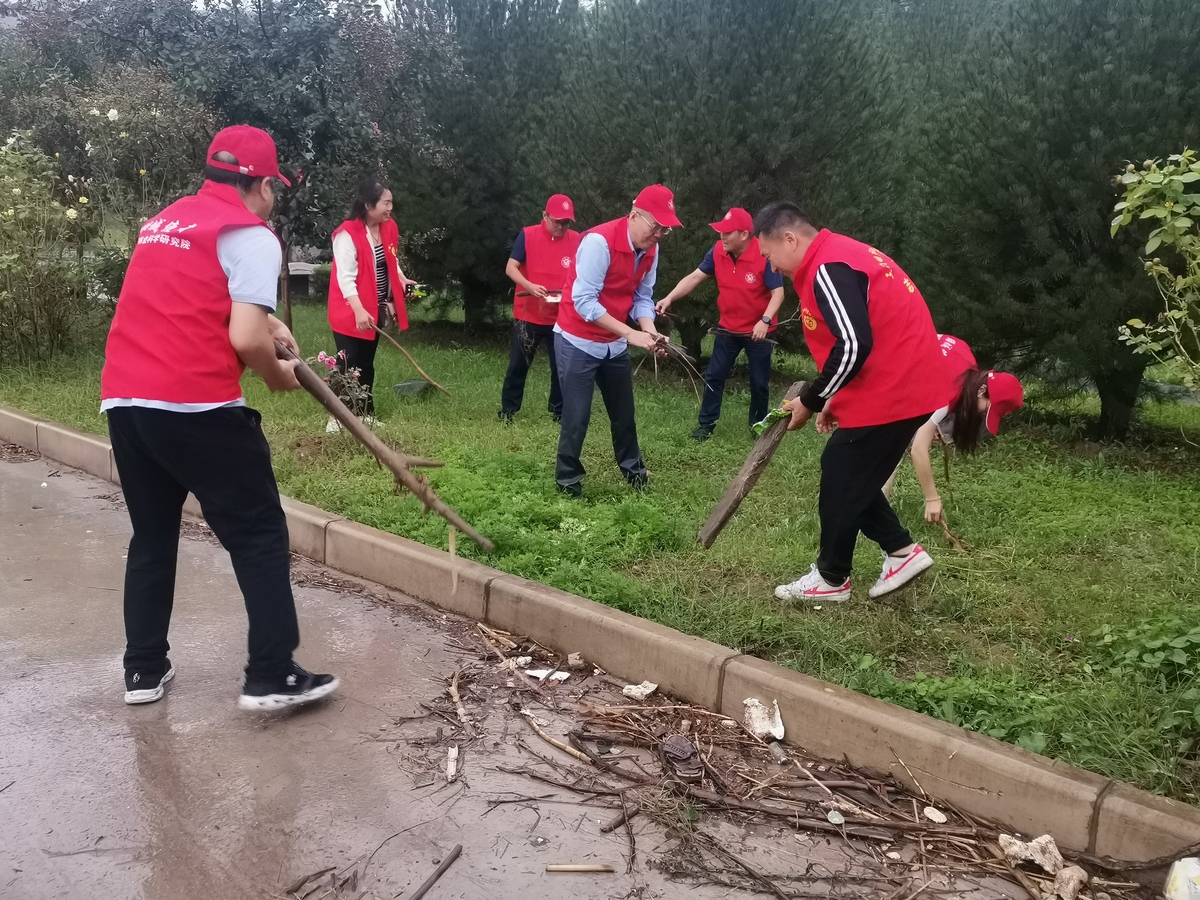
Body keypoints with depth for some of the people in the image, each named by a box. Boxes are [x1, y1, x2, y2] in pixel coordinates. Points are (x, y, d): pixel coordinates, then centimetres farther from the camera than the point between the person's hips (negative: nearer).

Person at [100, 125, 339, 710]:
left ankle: (144, 670, 25)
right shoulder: (251, 236, -5)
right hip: (197, 408, -8)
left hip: (123, 402, 8)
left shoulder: (164, 222, 20)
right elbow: (244, 340, -16)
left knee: (151, 537, 19)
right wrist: (278, 374, 3)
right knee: (259, 536, 2)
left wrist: (262, 317, 26)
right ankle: (272, 677, 2)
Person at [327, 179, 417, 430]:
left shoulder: (389, 228, 4)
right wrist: (359, 310, -34)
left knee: (366, 364, 15)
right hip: (350, 312, -7)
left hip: (375, 309, 7)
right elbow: (345, 277, -24)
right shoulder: (347, 234, -20)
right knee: (348, 365, -4)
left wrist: (402, 280, 0)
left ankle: (365, 413, 24)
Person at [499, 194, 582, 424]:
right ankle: (508, 410, 18)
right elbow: (510, 268, -8)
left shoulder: (577, 240, 0)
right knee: (518, 364, 6)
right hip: (528, 314, -2)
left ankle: (560, 411, 20)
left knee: (561, 366, 7)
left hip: (561, 317, 2)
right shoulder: (527, 235, -6)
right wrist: (529, 286, -25)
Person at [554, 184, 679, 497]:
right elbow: (584, 301, -28)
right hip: (579, 342, -7)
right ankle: (568, 480, 14)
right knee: (577, 417, -2)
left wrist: (650, 332, -20)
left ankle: (633, 469, 32)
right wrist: (631, 334, -31)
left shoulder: (650, 250, -2)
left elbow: (641, 297, 0)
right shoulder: (599, 241, -25)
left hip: (615, 344, 7)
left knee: (624, 413, 15)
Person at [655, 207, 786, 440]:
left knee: (759, 382, 9)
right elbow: (695, 277, -6)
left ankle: (758, 426, 27)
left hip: (759, 330, -4)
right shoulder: (718, 251, -9)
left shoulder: (765, 255, -23)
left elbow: (778, 292, -21)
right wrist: (669, 298, -18)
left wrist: (765, 320, -35)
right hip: (728, 328, 4)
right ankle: (707, 423, 18)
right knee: (714, 375, 6)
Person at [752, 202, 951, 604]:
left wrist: (810, 401, -12)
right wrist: (836, 400, 17)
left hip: (891, 394, -10)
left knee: (840, 482, 4)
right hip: (903, 387, 10)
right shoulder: (839, 257, 16)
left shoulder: (828, 269, -18)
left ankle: (831, 580, 19)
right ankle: (902, 550, 23)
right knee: (852, 476, 19)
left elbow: (853, 347, -26)